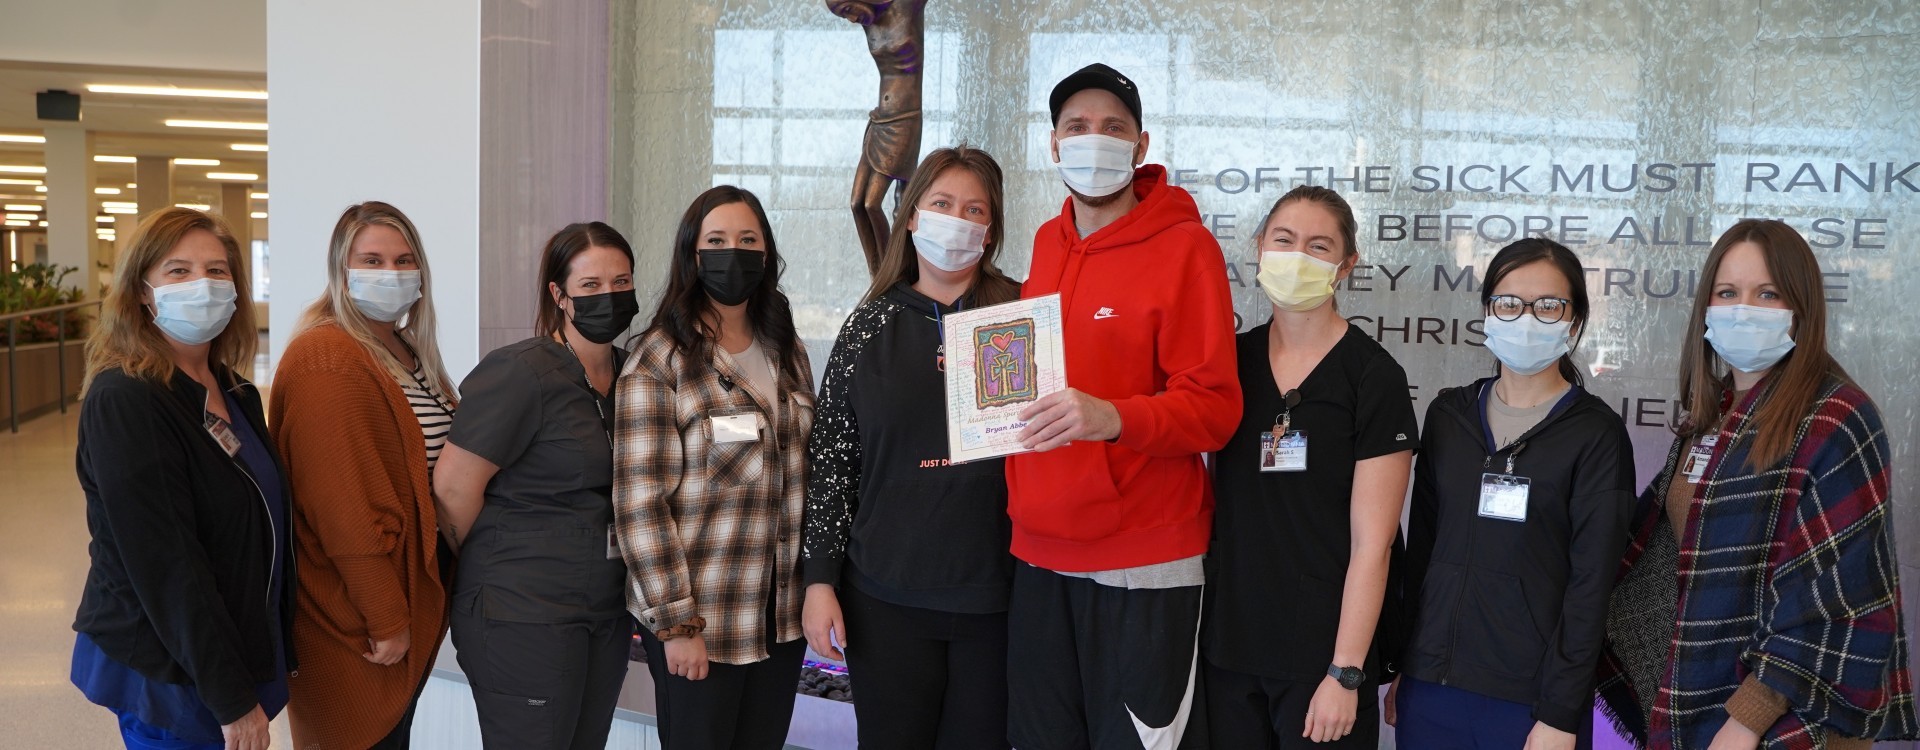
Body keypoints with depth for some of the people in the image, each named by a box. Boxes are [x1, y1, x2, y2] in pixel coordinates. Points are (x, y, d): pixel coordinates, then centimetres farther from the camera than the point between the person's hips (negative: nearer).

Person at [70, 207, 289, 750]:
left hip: (243, 652, 7)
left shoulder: (236, 395, 6)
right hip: (168, 677, -7)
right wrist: (233, 700, -21)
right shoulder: (123, 404, -18)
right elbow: (166, 566, -22)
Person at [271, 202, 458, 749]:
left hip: (412, 599, 9)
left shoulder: (407, 350, 10)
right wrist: (386, 619, -20)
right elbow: (346, 507, -23)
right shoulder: (327, 359, -20)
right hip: (358, 621, -9)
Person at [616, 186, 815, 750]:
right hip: (699, 619, -5)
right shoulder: (659, 361, -10)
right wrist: (675, 621, -16)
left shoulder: (786, 351, 9)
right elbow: (640, 502, -14)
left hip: (782, 614, 5)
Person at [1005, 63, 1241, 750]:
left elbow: (1215, 406, -13)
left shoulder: (1184, 246, -8)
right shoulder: (1046, 243, 11)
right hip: (1040, 553, 6)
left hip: (1144, 566, -6)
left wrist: (1112, 417, -30)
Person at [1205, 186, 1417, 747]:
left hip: (1320, 652, -4)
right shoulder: (1232, 360, 4)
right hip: (1227, 644, 4)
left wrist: (1345, 673, -14)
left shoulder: (1372, 376, -8)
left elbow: (1372, 542, -11)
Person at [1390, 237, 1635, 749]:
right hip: (1429, 684, 4)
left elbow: (1591, 582, -8)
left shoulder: (1596, 433, -5)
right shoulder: (1449, 414, 6)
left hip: (1530, 698, -3)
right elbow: (1419, 548, 10)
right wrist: (1397, 665, 8)